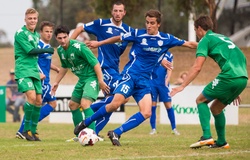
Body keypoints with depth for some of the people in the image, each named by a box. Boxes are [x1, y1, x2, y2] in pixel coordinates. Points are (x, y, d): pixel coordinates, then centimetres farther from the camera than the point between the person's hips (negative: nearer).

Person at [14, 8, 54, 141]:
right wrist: (46, 50, -8)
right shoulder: (20, 33, -8)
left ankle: (33, 131, 12)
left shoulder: (36, 35, 16)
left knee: (38, 101, 3)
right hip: (23, 70, -8)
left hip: (34, 70, 8)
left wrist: (38, 71, 18)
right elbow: (30, 51, -14)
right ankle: (26, 129, -12)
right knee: (31, 96, -22)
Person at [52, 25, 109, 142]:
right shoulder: (60, 50, 3)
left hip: (92, 77, -9)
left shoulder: (78, 47, -22)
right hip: (82, 79, 9)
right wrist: (57, 82, 25)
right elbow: (64, 67, 23)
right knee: (73, 105, 14)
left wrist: (101, 81, -25)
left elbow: (95, 63, -22)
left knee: (85, 104, -25)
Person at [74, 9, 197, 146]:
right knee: (115, 104, -22)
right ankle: (85, 123, -4)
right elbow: (118, 38, 12)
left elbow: (188, 44, 10)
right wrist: (99, 43, 20)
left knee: (146, 113, -16)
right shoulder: (138, 34, -2)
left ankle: (116, 133, -9)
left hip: (144, 81, 4)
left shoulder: (166, 39, 3)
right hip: (131, 74, -3)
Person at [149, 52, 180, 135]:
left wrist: (166, 81, -8)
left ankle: (174, 128, 7)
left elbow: (169, 69, 4)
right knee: (153, 105, 0)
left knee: (168, 105, -1)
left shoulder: (169, 55, 6)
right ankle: (153, 129, 8)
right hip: (152, 82, -1)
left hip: (163, 83, 1)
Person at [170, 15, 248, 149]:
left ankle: (207, 136, -6)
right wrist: (234, 91, 38)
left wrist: (182, 86, -6)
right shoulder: (222, 38, 30)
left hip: (229, 77, -8)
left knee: (201, 100, 7)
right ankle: (221, 142, 26)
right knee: (216, 108, 23)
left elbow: (197, 67, -8)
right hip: (243, 78, 8)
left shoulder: (205, 40, 4)